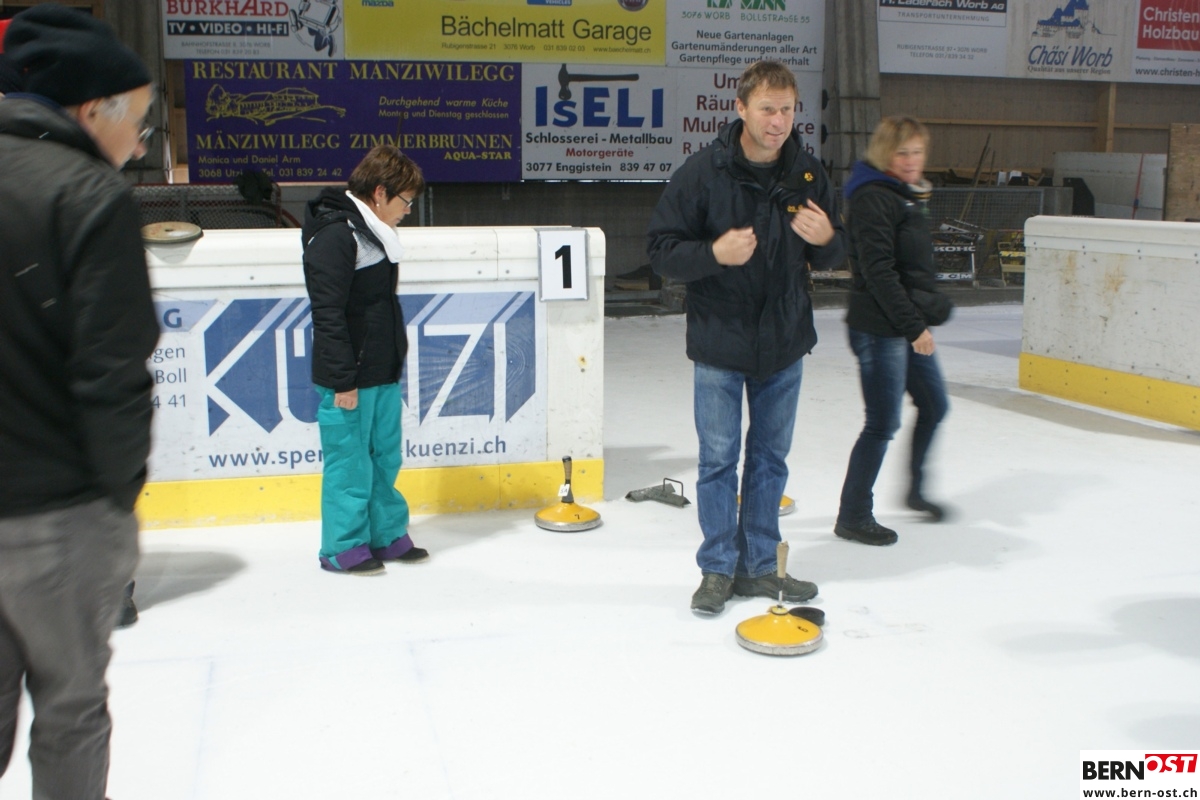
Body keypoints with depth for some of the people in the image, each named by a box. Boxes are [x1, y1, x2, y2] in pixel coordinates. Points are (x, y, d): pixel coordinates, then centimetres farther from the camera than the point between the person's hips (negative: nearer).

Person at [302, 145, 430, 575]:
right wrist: (343, 379, -21)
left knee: (385, 457, 16)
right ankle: (342, 547, 13)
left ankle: (387, 534, 28)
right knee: (349, 462, 1)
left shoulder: (374, 232, 13)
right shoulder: (335, 236, -18)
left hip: (383, 372, 9)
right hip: (350, 378, -9)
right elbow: (328, 314, -21)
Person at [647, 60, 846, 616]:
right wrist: (714, 253, -29)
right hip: (719, 344, -4)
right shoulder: (703, 172, -11)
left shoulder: (808, 174, 0)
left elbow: (832, 257, 9)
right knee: (718, 460, 4)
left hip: (784, 344, 4)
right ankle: (717, 569, 20)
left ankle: (757, 566, 27)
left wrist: (826, 239, -14)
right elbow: (662, 251, -11)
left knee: (770, 459, 13)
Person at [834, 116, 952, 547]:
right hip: (879, 329, -10)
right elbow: (878, 271, -23)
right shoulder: (872, 198, -17)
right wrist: (913, 325, -23)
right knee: (883, 423, -3)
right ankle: (852, 516, 10)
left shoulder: (910, 196, 14)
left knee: (934, 405, 20)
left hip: (910, 326, 10)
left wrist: (931, 308, 15)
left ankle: (916, 489, 40)